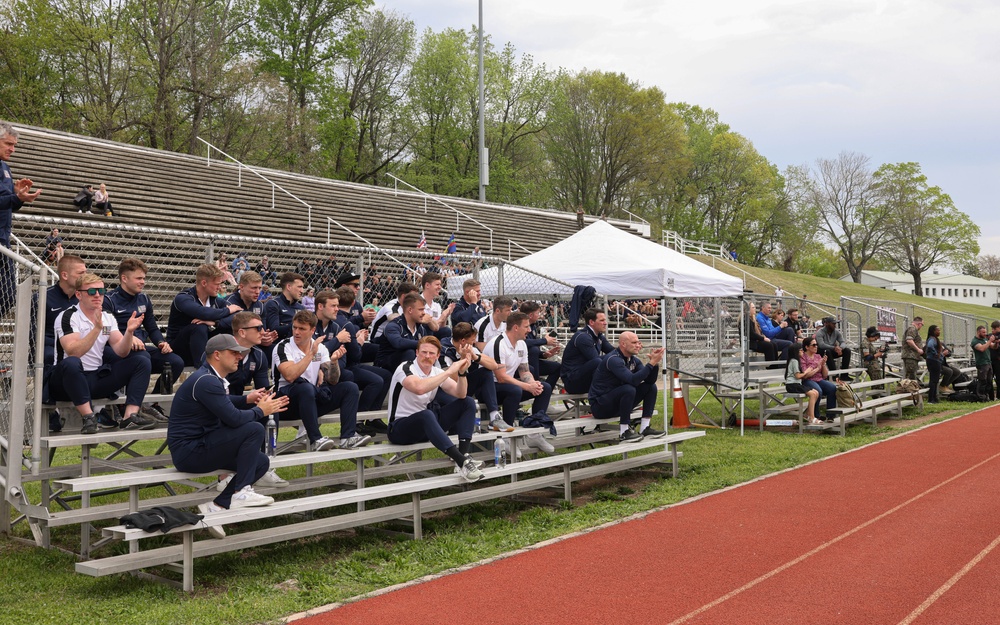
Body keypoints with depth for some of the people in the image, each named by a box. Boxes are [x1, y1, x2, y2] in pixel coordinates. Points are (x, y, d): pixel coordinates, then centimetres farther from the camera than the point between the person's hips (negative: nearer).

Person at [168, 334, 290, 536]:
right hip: (188, 451, -10)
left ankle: (217, 505, 3)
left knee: (261, 462, 7)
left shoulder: (212, 378, 12)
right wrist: (261, 410, -7)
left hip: (200, 445, 10)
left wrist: (247, 399, 13)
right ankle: (241, 492, -12)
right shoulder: (206, 381, -20)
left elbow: (225, 403, 31)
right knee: (254, 429, -21)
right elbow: (233, 418, -25)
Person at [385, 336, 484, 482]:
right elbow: (419, 388, -38)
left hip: (426, 425, 8)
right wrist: (449, 371, -32)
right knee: (426, 415, -42)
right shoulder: (405, 368, -16)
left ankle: (463, 454, -21)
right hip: (400, 429, -8)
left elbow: (460, 394, -3)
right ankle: (462, 462, -43)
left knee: (468, 402, -3)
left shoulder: (437, 372, 5)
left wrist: (462, 373, -20)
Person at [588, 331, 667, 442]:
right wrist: (651, 363, -31)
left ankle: (644, 428, -3)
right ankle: (624, 432, -22)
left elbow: (650, 380, -2)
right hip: (600, 406, -9)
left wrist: (655, 363, -17)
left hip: (617, 402, 9)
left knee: (651, 387, 0)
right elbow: (633, 380, -34)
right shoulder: (613, 360, -23)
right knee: (629, 389, -34)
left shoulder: (633, 360, 4)